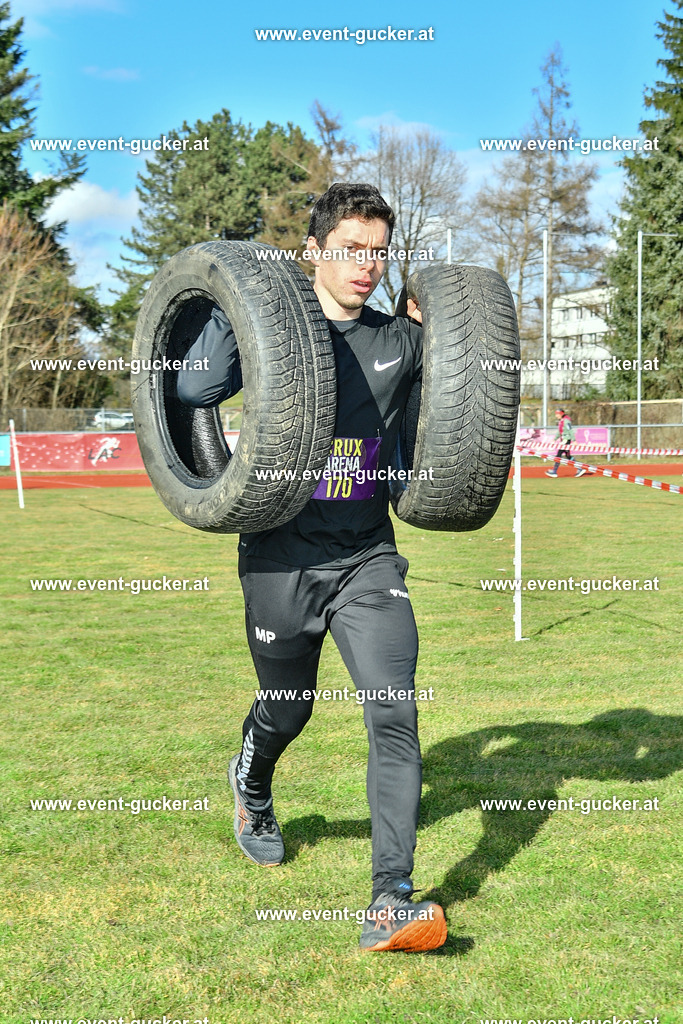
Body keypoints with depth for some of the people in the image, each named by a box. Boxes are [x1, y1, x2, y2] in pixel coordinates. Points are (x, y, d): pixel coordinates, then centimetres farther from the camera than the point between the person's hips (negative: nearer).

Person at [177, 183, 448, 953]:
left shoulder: (400, 341, 5)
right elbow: (196, 389, -18)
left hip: (368, 561, 2)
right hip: (282, 561, -2)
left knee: (395, 715, -13)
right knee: (285, 711, 16)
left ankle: (390, 903, -9)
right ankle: (251, 788, 52)